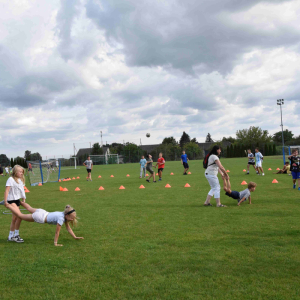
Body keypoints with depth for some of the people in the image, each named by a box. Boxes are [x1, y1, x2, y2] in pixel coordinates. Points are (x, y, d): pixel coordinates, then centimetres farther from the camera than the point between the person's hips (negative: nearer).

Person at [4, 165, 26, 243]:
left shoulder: (21, 179, 12)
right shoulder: (11, 179, -12)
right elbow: (7, 190, -17)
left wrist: (23, 200, 18)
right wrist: (5, 201, -21)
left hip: (17, 200, 9)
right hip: (11, 200, -9)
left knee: (15, 218, 11)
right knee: (19, 216, -18)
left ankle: (10, 237, 19)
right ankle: (16, 235, -7)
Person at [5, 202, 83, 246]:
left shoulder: (65, 215, -8)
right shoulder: (61, 219, -32)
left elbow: (68, 228, 3)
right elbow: (57, 232, -24)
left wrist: (75, 237, 0)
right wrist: (55, 243, -17)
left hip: (43, 213, 7)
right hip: (39, 217, -7)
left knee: (30, 208, 32)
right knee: (20, 215, 10)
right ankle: (6, 204, 21)